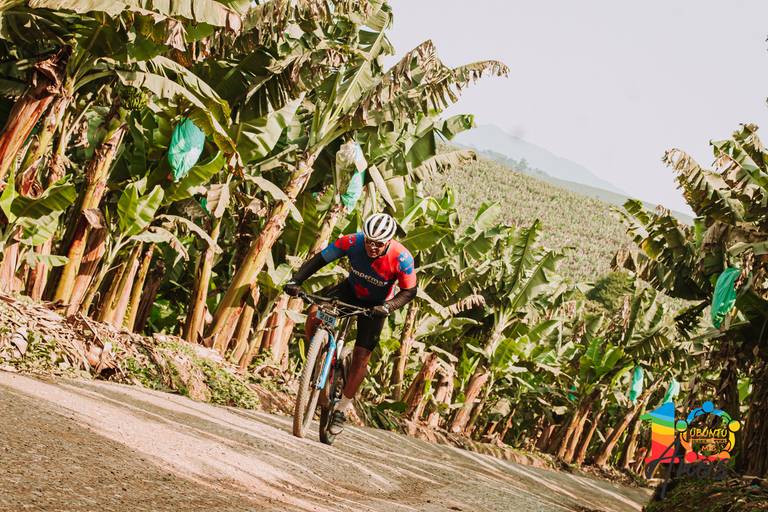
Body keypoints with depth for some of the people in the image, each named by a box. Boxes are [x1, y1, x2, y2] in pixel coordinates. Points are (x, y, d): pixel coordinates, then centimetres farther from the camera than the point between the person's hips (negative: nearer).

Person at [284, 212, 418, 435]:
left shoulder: (401, 258, -33)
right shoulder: (352, 242, -29)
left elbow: (409, 291, -21)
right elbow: (318, 260, -23)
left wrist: (387, 306, -40)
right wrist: (295, 280, -38)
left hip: (375, 304, -2)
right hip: (351, 290, 2)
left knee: (361, 356, -6)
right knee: (315, 314, -24)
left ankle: (342, 409, 10)